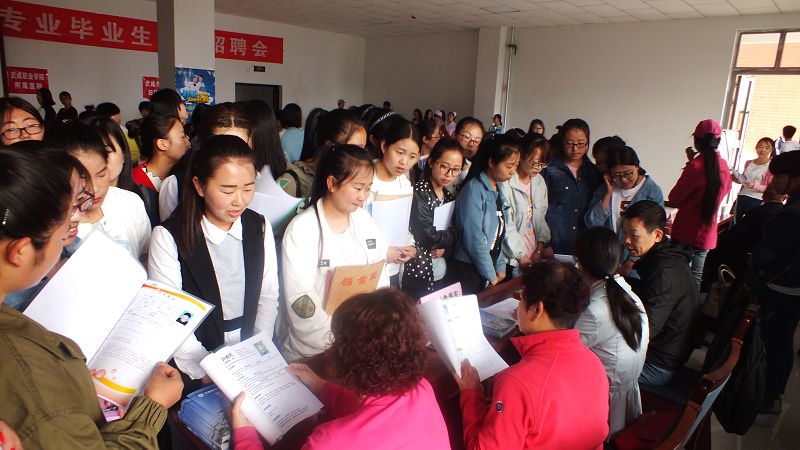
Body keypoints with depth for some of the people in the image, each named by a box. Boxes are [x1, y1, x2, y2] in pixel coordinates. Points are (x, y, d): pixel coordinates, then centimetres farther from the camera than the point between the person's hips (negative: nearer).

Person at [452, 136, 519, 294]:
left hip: (490, 265, 7)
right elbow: (474, 238, -20)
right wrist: (491, 276, -14)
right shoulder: (474, 189, -16)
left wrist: (500, 269, 7)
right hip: (468, 269, -7)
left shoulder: (498, 191, 9)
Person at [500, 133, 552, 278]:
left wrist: (540, 248, 1)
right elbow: (507, 225, -15)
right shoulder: (506, 183, -14)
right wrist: (522, 256, -14)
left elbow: (541, 217, 11)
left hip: (535, 255, 6)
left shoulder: (539, 181, 8)